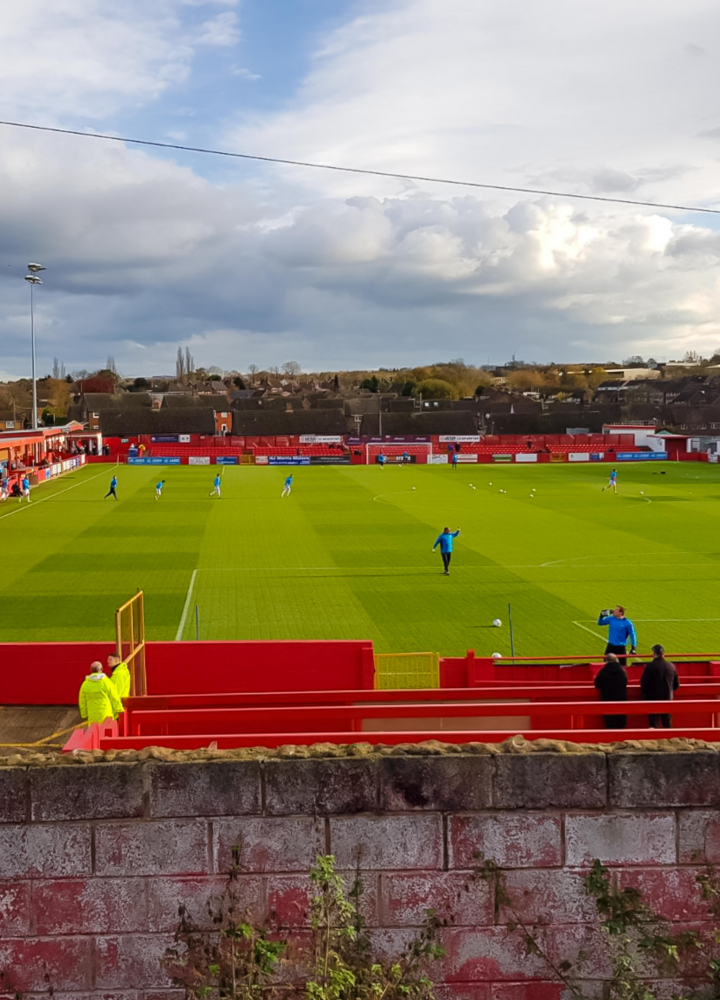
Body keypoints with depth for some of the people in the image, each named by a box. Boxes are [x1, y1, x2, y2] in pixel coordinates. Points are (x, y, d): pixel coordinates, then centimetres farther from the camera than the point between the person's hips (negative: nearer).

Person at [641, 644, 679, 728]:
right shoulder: (671, 666, 0)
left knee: (653, 724, 1)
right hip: (667, 699, 4)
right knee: (667, 724, 15)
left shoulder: (650, 666, -15)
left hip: (653, 699, -4)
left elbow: (643, 683, -12)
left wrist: (644, 696, 6)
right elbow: (676, 685, 8)